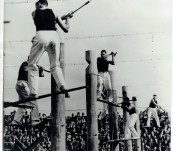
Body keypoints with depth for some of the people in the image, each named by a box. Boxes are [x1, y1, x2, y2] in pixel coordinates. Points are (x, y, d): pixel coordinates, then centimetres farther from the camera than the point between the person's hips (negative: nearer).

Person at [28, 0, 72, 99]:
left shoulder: (35, 12, 18)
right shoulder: (53, 13, 21)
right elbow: (66, 29, 21)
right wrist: (67, 18, 41)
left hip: (41, 35, -2)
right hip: (54, 35, 3)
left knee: (32, 65, 9)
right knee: (55, 65, 16)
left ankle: (34, 92, -1)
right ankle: (63, 86, -5)